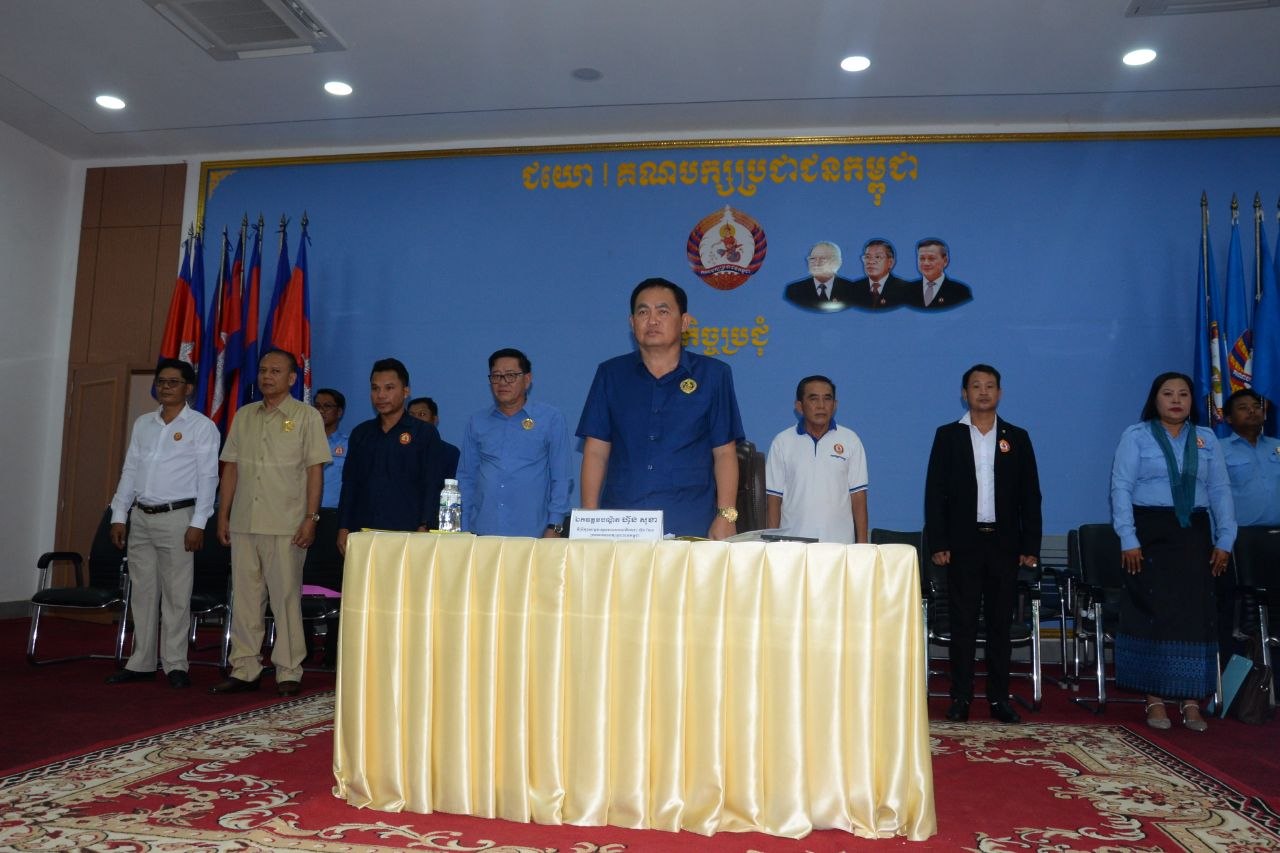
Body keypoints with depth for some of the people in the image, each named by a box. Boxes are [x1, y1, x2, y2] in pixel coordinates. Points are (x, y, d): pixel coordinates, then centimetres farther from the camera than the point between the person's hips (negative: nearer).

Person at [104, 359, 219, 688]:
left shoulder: (201, 426, -2)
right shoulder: (142, 423, 15)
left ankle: (175, 664, 4)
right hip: (141, 517, 5)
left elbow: (207, 477, -6)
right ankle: (141, 663, 15)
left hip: (177, 517, -5)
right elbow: (129, 471, 15)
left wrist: (198, 524, -12)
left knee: (176, 593, -3)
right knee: (143, 592, 8)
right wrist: (118, 516, 9)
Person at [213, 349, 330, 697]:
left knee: (286, 597, -2)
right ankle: (244, 669, 16)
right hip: (244, 523, 5)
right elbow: (231, 468, 15)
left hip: (286, 525, -4)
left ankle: (289, 672, 6)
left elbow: (315, 471, -4)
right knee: (244, 596, 7)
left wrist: (310, 518, -10)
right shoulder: (244, 416, 14)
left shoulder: (306, 417, 1)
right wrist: (223, 515, 10)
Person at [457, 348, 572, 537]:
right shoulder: (477, 422, 11)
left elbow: (560, 477, 1)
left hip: (531, 533, -2)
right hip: (482, 532, 3)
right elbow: (466, 477, 14)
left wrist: (554, 527, -5)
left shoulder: (551, 419, 3)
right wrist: (463, 530, 7)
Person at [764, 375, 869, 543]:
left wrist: (862, 543, 0)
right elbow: (774, 499, 5)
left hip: (841, 543, 0)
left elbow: (858, 497, 6)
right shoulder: (782, 442, 5)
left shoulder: (850, 441, 6)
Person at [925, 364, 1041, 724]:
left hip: (1004, 543, 2)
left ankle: (999, 697, 15)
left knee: (1000, 622, 7)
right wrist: (937, 543, -6)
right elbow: (935, 492, 1)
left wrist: (1030, 546, 1)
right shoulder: (948, 435, 4)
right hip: (963, 542, -1)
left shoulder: (1017, 438, 9)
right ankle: (961, 698, 8)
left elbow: (1030, 495, 7)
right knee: (963, 623, 2)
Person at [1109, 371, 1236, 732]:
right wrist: (1128, 539, -12)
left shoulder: (1207, 439, 12)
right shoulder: (1136, 436, 1)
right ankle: (1155, 700, 6)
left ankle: (1191, 701, 8)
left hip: (1193, 535, 3)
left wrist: (1225, 540, 2)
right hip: (1150, 534, -3)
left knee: (1195, 614, 1)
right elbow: (1121, 488, -5)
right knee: (1152, 614, -1)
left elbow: (1220, 491, 10)